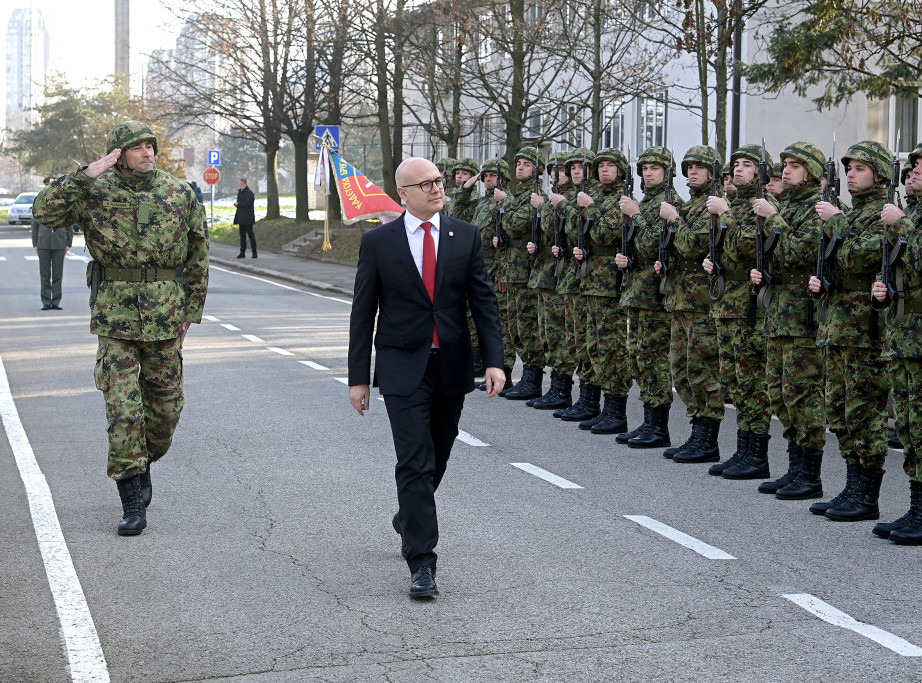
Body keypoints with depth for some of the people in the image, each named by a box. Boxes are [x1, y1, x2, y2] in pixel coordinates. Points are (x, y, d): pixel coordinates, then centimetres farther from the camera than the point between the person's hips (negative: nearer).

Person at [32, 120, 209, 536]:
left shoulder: (181, 195, 4)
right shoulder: (95, 193, -1)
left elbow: (199, 258, 10)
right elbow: (45, 211, -14)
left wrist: (191, 312, 6)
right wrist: (86, 175, -18)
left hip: (165, 316, 2)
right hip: (115, 316, -2)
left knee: (165, 405, 10)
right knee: (122, 408, -7)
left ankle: (143, 465, 37)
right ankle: (132, 504, -2)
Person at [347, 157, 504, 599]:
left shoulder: (465, 236, 4)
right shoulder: (378, 242, -1)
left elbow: (483, 300, 3)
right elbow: (362, 313, 2)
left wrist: (494, 360, -8)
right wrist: (359, 376, 0)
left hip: (452, 365, 3)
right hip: (403, 367, -3)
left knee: (437, 460, 14)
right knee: (415, 463, -11)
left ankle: (408, 520, 42)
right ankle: (421, 563, -10)